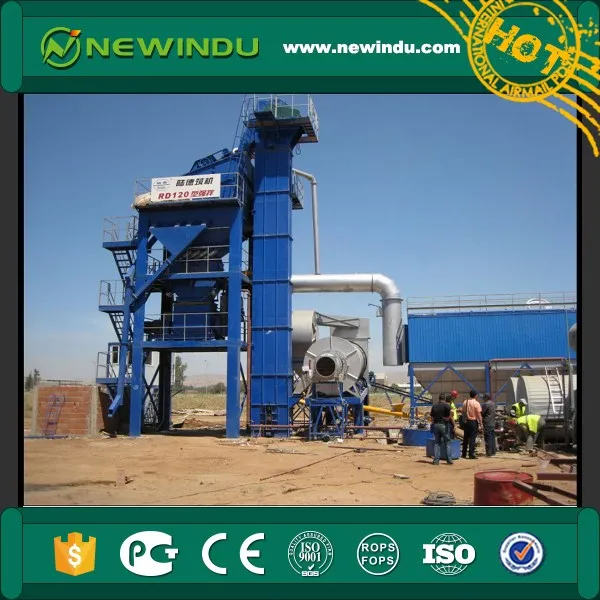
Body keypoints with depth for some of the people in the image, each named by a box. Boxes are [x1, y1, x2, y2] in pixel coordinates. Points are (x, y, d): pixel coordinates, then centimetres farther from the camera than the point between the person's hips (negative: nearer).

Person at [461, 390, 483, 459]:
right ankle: (471, 454, -4)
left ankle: (464, 454, 17)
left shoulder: (465, 402, 5)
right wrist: (481, 424, -9)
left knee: (466, 438, 12)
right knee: (472, 438, -3)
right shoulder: (476, 403, -11)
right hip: (474, 422, -5)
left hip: (466, 422, 5)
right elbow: (478, 415, -12)